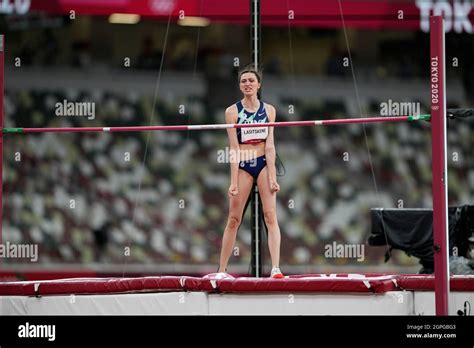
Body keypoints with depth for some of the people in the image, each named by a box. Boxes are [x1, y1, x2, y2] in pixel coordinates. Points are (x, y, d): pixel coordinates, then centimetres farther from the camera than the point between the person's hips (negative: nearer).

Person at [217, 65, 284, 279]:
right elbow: (234, 149, -6)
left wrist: (272, 177, -10)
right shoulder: (232, 111, -2)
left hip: (264, 163, 1)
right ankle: (221, 270, 9)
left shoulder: (268, 110, 4)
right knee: (234, 219, 2)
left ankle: (275, 268, -18)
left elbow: (270, 145, -1)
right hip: (243, 166, -1)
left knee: (270, 215, -10)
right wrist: (233, 182, -11)